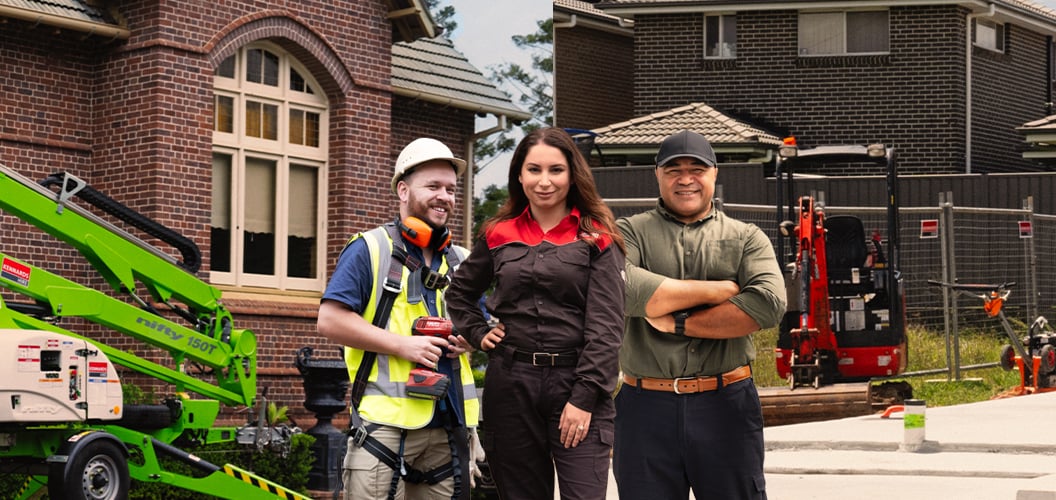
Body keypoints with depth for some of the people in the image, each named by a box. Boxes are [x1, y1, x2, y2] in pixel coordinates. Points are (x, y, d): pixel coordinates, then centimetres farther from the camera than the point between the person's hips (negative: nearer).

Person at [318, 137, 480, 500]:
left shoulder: (461, 261, 19)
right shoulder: (369, 249, -1)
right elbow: (330, 320, -10)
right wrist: (402, 345, -16)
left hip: (448, 425, 6)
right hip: (385, 423, -6)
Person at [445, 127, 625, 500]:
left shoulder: (596, 239, 0)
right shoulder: (499, 236, 10)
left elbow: (606, 325, -7)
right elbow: (459, 293, 26)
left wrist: (584, 397, -15)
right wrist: (478, 334, 9)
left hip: (575, 384, -3)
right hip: (511, 384, 3)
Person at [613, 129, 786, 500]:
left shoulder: (746, 239, 9)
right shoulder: (629, 233, 7)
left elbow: (769, 303, -9)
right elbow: (622, 289, -15)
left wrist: (679, 323, -11)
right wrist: (719, 290, -9)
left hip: (726, 404, 0)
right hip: (646, 409, 0)